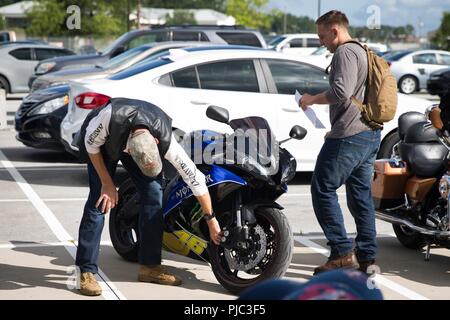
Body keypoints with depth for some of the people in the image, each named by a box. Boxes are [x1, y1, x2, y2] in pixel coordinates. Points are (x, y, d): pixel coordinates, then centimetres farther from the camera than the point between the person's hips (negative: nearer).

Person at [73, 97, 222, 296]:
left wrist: (211, 220, -20)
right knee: (100, 200, -17)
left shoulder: (165, 141, -36)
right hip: (103, 140, -2)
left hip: (134, 136, 3)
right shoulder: (111, 116, -44)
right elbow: (91, 143, -21)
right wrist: (107, 184, -22)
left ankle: (149, 266, 0)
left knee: (153, 194, -11)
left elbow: (194, 178, -26)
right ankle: (86, 272, -15)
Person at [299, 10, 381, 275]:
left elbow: (341, 91, -24)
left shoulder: (345, 52, -10)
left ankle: (342, 252, -10)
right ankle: (367, 256, 12)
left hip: (349, 136, -10)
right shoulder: (364, 53, 22)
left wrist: (312, 99, -9)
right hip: (370, 135, 10)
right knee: (361, 196, 11)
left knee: (323, 190, -6)